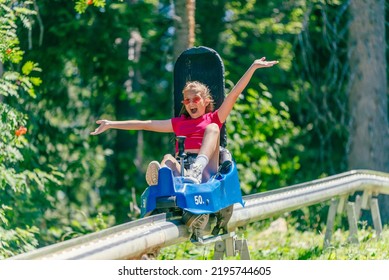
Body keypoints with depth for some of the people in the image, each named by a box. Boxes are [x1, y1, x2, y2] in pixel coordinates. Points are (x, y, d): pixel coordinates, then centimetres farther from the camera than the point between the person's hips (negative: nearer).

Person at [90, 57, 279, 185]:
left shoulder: (213, 119, 20)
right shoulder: (179, 123, 29)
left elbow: (234, 94, 11)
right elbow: (144, 124, 29)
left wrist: (253, 67, 2)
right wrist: (111, 124, 27)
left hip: (205, 168, -2)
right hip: (181, 167, 2)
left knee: (212, 128, -19)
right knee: (168, 158, -26)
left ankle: (196, 172, -48)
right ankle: (161, 177, -66)